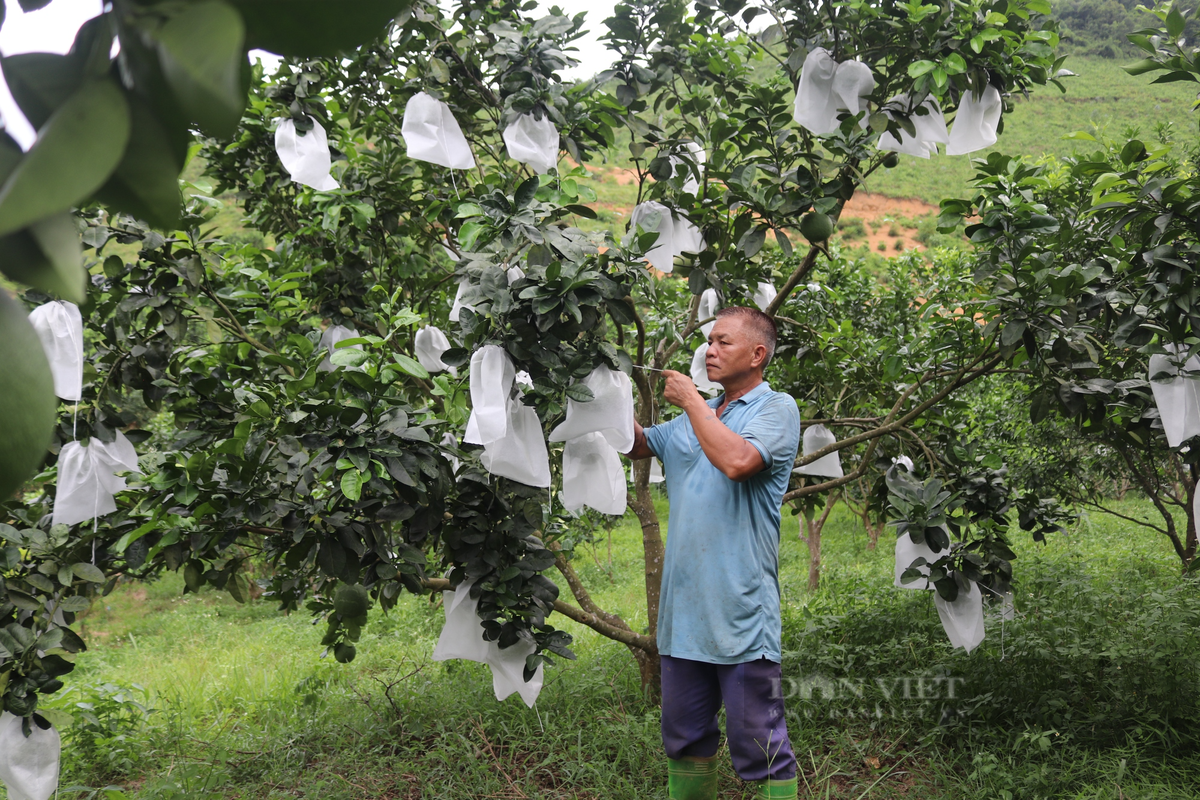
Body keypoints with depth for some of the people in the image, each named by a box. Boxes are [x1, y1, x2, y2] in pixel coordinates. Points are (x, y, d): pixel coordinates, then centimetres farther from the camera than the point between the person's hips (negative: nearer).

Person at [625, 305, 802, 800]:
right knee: (684, 740, 16)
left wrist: (691, 400, -10)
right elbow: (637, 445, 22)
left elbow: (736, 461, -21)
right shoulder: (695, 418, 18)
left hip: (741, 613, -7)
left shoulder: (776, 409, -4)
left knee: (760, 748, -2)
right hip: (683, 609, 7)